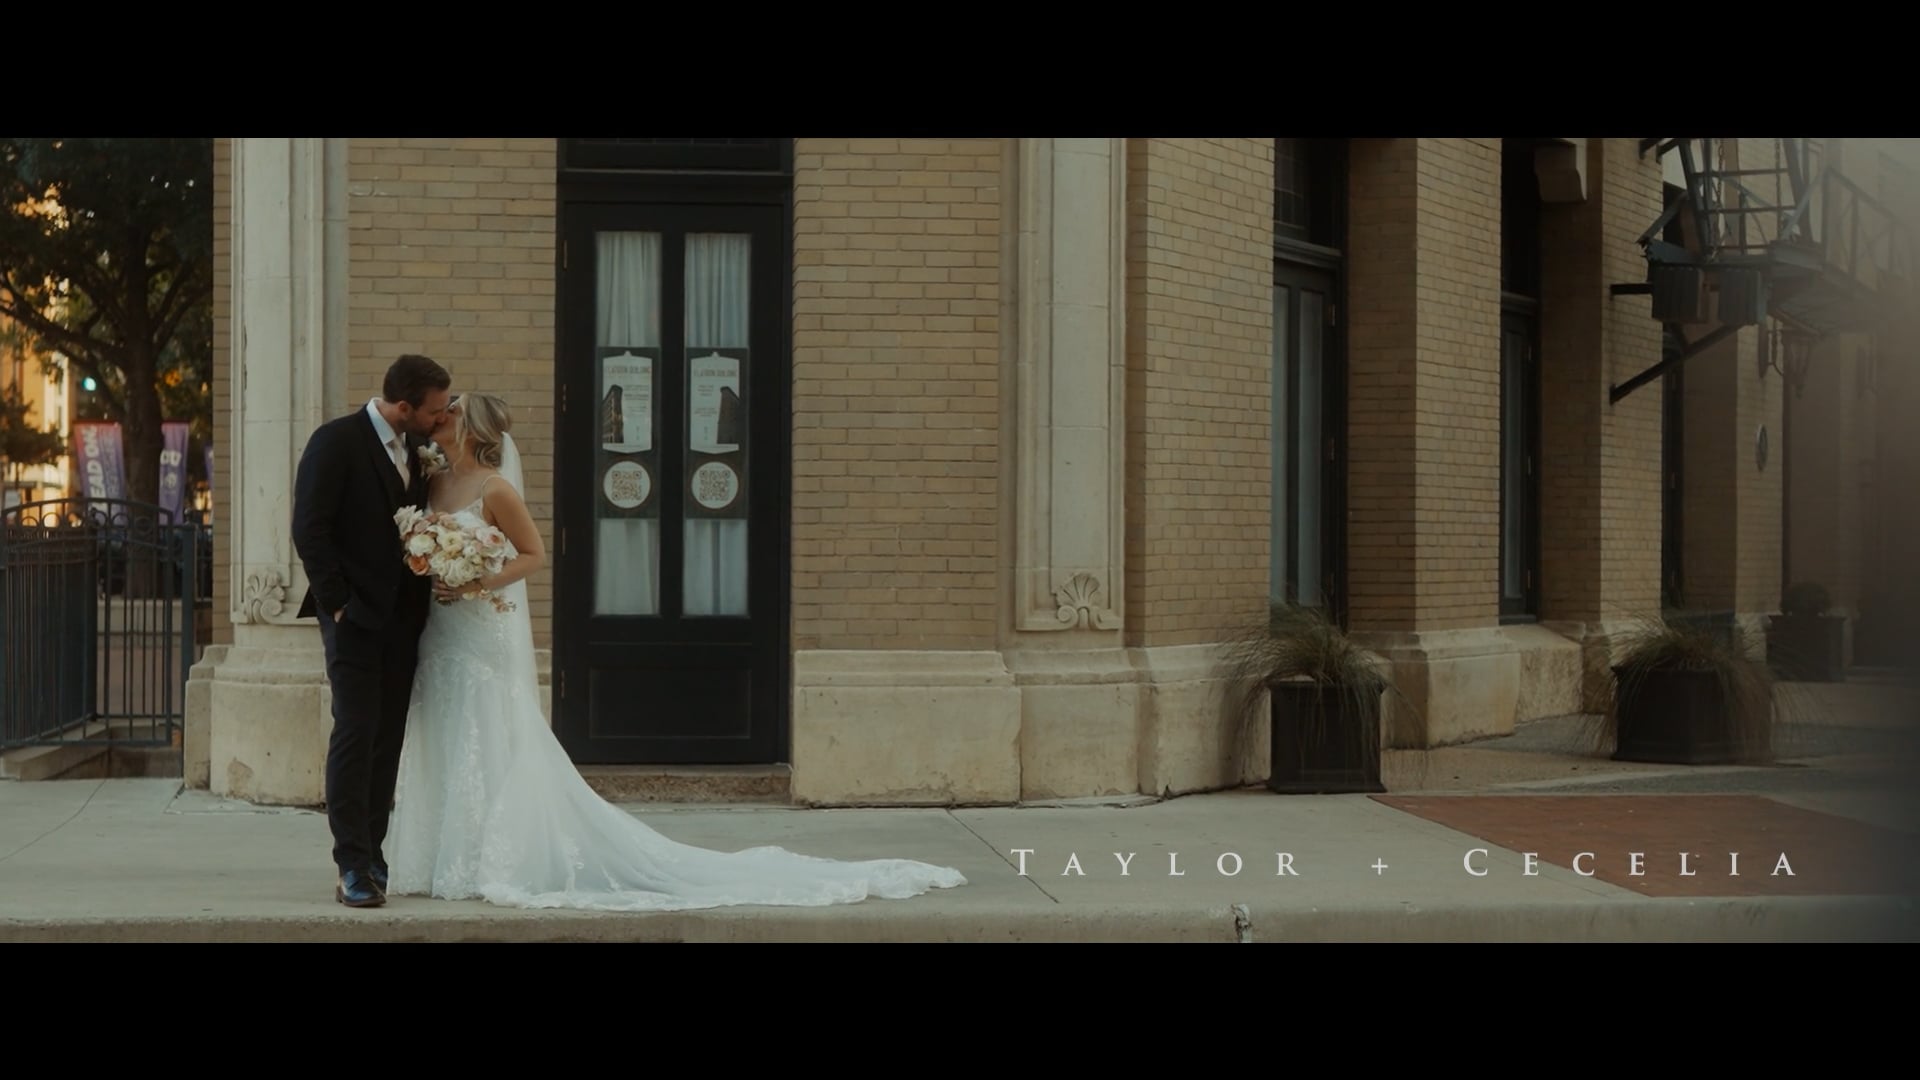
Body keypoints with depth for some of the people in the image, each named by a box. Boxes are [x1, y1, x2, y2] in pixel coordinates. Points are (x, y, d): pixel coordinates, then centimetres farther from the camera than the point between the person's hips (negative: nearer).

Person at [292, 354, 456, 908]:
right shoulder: (337, 441, -10)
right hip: (355, 616, -7)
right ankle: (353, 867, -8)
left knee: (387, 741, 7)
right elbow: (309, 528, -13)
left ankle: (371, 857, 12)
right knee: (355, 734, -9)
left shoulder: (416, 447, 11)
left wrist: (429, 589, 6)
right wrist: (335, 605, -14)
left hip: (402, 617, 7)